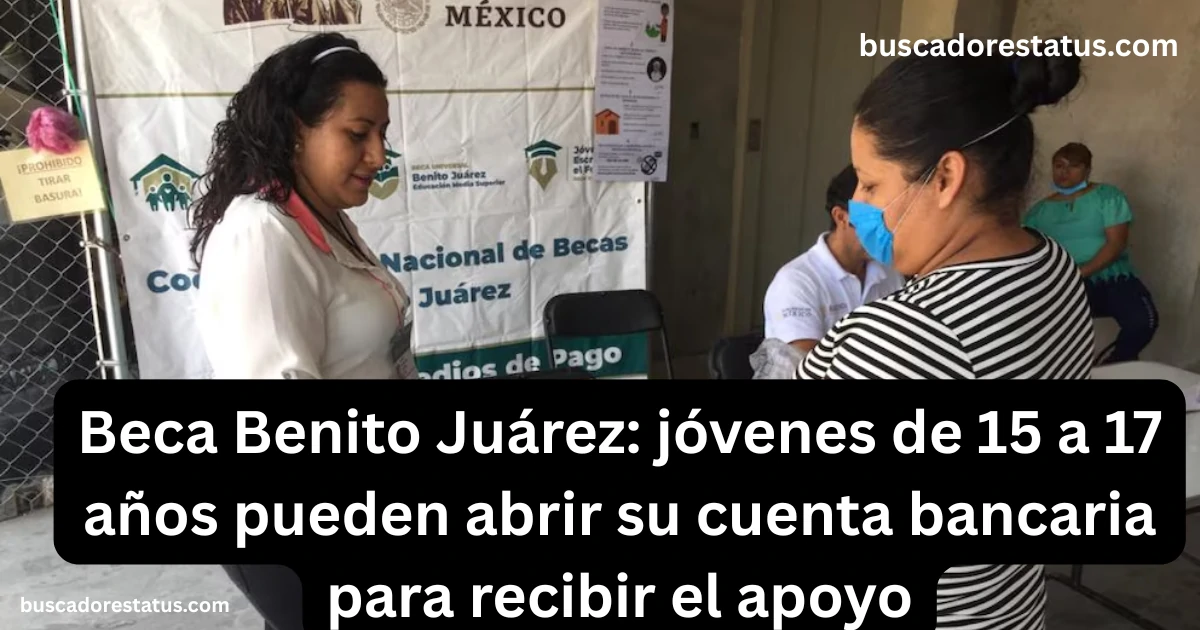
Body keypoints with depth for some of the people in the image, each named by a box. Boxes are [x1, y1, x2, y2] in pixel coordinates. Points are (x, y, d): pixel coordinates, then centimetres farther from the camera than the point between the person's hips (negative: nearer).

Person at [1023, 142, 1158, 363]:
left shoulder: (1108, 196, 6)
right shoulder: (1039, 211, 13)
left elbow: (1116, 243, -5)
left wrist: (1080, 273, -18)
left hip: (1112, 277, 0)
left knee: (1143, 319, -30)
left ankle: (1115, 365, 0)